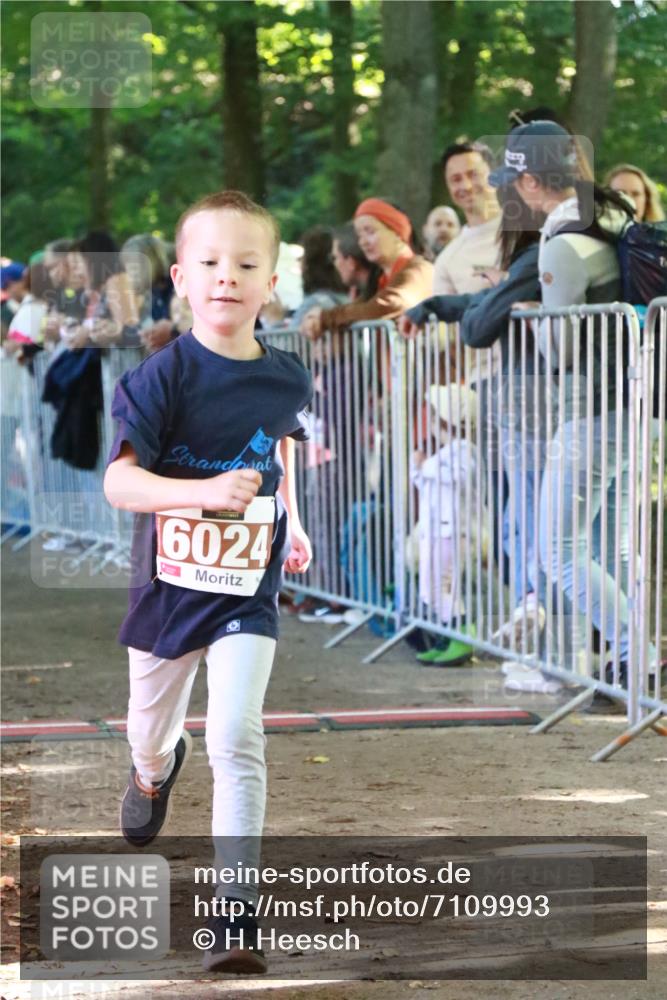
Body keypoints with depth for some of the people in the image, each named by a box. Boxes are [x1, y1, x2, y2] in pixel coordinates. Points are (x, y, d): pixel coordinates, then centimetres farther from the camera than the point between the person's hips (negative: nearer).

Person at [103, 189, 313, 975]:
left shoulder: (286, 380, -5)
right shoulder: (162, 377, -18)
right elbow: (118, 481, -27)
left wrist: (291, 522, 13)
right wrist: (208, 492, -40)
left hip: (247, 593, 0)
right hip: (168, 582, 0)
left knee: (236, 740, -15)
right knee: (150, 727, 22)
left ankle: (234, 914, -12)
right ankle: (156, 769, 61)